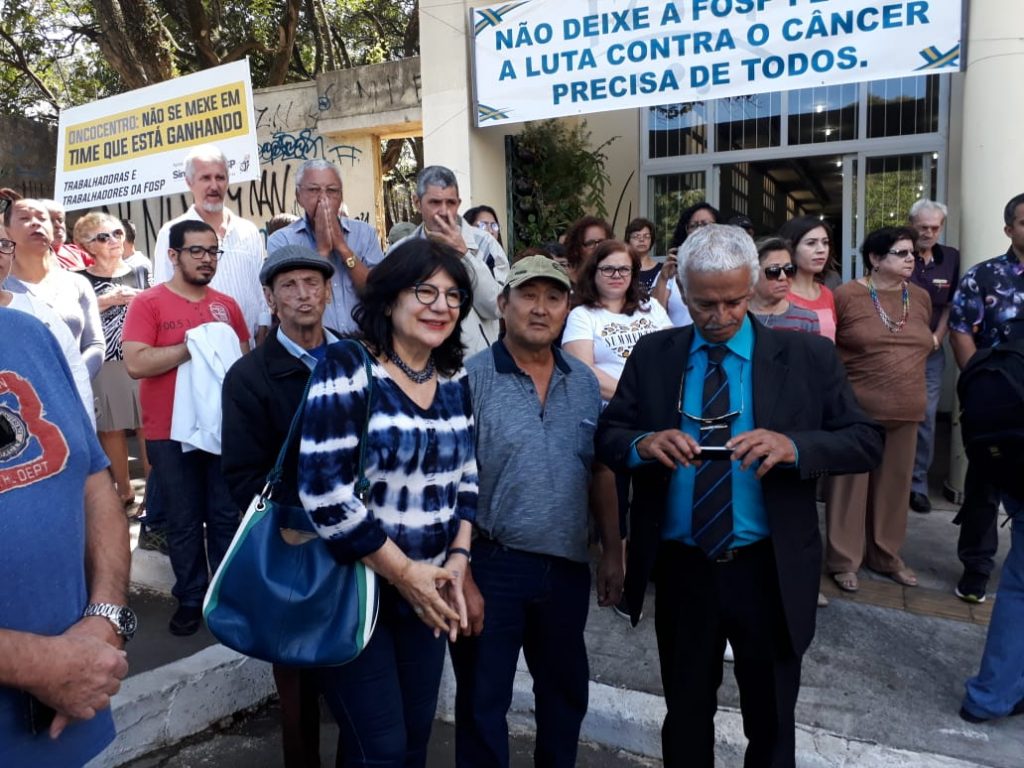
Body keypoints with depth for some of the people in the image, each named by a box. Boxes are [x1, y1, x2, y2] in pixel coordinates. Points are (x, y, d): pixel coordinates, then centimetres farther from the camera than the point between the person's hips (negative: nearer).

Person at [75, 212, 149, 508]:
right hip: (104, 364, -1)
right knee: (111, 428, 5)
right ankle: (123, 490, 19)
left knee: (148, 425, 0)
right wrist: (108, 300, -9)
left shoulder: (141, 273, 12)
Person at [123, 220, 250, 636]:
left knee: (227, 518, 10)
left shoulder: (227, 305, 7)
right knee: (183, 523, 8)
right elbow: (136, 363, -17)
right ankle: (190, 599, 24)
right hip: (170, 434, -3)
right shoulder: (147, 303, -6)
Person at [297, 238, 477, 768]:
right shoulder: (346, 367, -16)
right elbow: (323, 492, -22)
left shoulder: (455, 379, 4)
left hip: (428, 591, 6)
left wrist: (456, 559, -4)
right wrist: (404, 573, -16)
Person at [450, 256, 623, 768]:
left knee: (566, 693, 22)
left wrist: (613, 554, 8)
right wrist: (462, 579, -14)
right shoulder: (469, 379, -11)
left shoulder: (584, 383, 4)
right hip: (491, 566, -4)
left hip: (568, 566, 5)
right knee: (482, 704, 12)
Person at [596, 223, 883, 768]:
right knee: (685, 717, 22)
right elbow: (607, 435, -1)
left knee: (771, 723, 20)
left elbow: (867, 442, -7)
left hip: (772, 574, -1)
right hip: (680, 570, 1)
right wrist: (643, 444, -25)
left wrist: (794, 446, -27)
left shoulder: (808, 356, -6)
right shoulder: (652, 354, -1)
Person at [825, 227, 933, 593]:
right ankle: (843, 560, 16)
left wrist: (909, 387, 16)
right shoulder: (846, 295, -8)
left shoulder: (921, 297, 9)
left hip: (905, 412, 5)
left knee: (894, 485, 14)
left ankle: (886, 555, 30)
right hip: (857, 409, -5)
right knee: (850, 485, 3)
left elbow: (921, 346, 20)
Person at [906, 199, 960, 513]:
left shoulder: (951, 258, 7)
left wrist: (937, 337, -2)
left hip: (931, 351, 3)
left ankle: (918, 484, 13)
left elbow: (951, 305, 11)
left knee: (926, 417, 3)